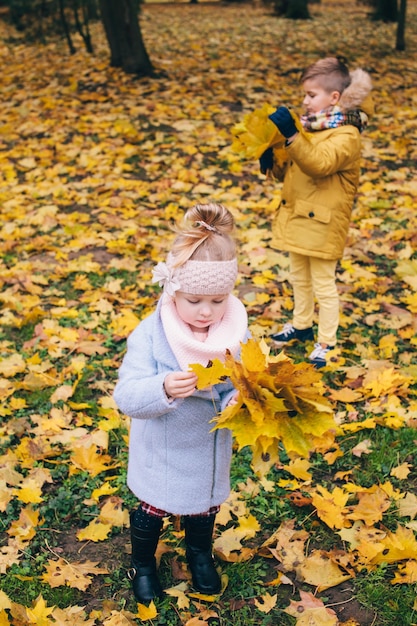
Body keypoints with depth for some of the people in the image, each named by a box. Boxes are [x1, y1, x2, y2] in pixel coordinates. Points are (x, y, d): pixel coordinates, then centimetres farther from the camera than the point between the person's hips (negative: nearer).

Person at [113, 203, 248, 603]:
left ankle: (200, 554, 59)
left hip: (210, 449, 3)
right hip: (160, 453, -3)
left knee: (205, 505, 28)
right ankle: (142, 564, 51)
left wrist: (239, 401, -35)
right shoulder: (150, 334, -26)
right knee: (151, 510, 21)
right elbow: (127, 397, -29)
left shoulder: (236, 332, -16)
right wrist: (163, 389, -48)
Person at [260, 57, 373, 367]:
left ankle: (326, 343, 15)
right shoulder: (310, 125, 9)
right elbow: (289, 167, 15)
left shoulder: (346, 135, -17)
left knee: (323, 284, 3)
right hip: (297, 217, 8)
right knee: (299, 277, 22)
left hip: (322, 223, -8)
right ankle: (301, 325, 40)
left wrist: (292, 135, -40)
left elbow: (319, 164, -34)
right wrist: (271, 158, -6)